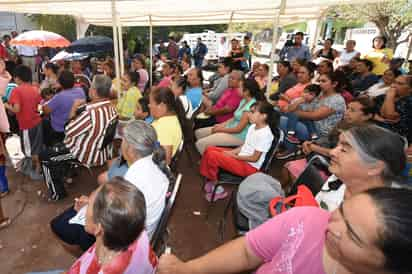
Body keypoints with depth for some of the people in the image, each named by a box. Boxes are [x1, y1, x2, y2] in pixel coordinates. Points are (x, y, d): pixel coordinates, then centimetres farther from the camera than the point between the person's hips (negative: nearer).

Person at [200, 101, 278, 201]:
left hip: (250, 166, -9)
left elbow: (255, 158, -20)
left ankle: (216, 187, -1)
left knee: (212, 156, -20)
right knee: (209, 150, 1)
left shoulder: (265, 134, -23)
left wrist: (234, 156, -14)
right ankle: (209, 179, 6)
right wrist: (232, 152, -1)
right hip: (241, 156, 9)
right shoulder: (253, 126, 5)